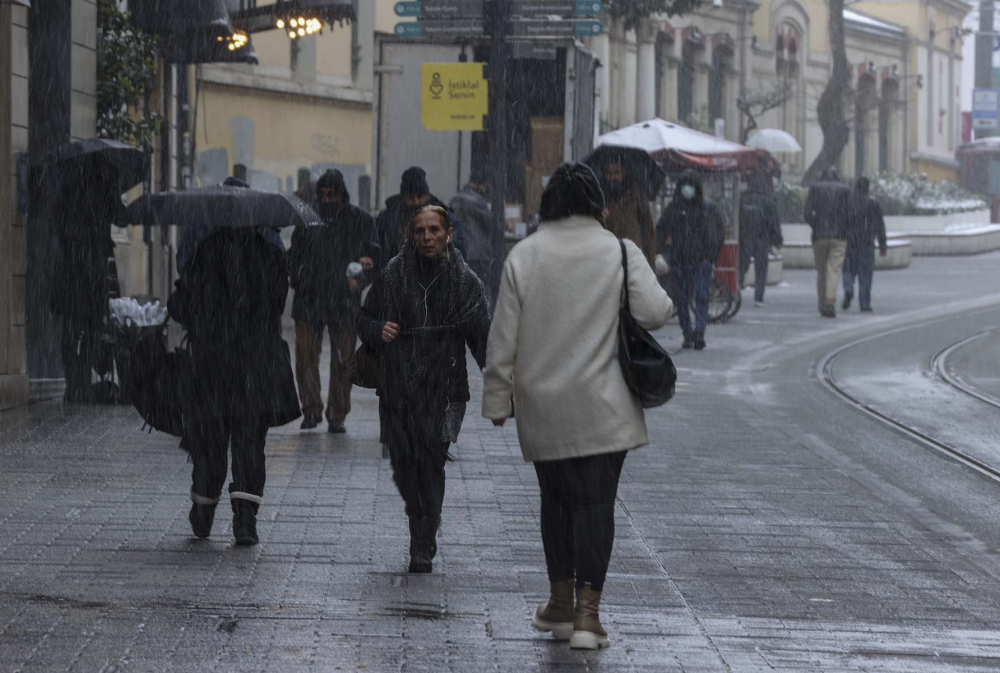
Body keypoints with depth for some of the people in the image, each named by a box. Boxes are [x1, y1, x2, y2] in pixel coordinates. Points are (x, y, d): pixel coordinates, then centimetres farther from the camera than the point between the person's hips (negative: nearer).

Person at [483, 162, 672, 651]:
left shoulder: (523, 256, -1)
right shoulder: (620, 253, -5)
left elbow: (503, 338, 1)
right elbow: (655, 312, -12)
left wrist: (497, 399, 8)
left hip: (542, 409, 2)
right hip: (602, 408, -2)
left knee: (556, 499, 16)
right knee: (595, 501, -1)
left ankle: (560, 601, 25)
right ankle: (587, 612, -10)